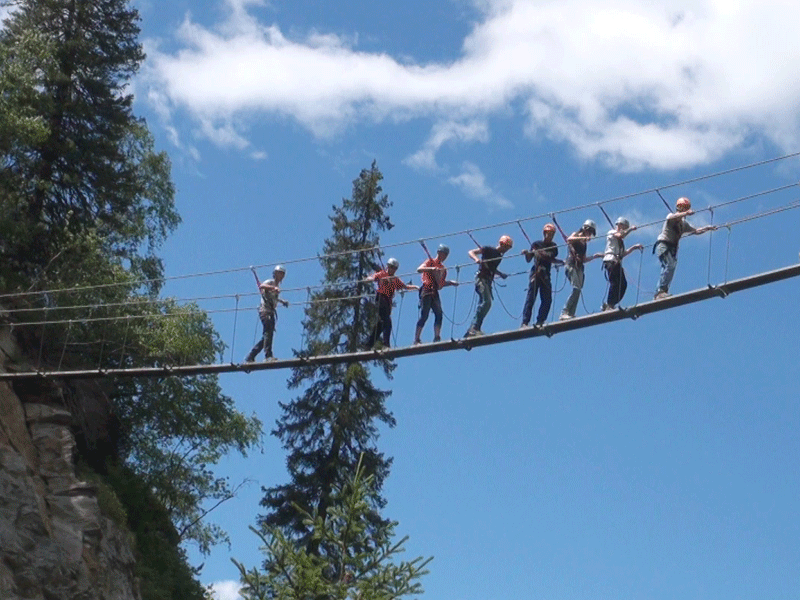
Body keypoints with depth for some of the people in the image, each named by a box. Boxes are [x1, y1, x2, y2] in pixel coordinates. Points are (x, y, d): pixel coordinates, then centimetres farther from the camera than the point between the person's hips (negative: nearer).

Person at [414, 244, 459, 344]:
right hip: (427, 291, -7)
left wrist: (451, 282, 10)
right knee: (424, 316, -12)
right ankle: (416, 339, -10)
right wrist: (431, 268, -23)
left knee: (439, 314, -8)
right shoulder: (430, 262, 5)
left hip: (435, 293, 7)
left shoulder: (443, 268, 23)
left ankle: (437, 337, -13)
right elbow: (419, 269, -11)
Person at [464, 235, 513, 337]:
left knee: (482, 305, 3)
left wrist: (501, 274, 25)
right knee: (487, 302, -23)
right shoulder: (488, 250, -1)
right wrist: (476, 259, -23)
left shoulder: (499, 256, 21)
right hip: (481, 278, -9)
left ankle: (472, 330, 2)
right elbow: (471, 252, -4)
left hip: (488, 281, 9)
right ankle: (474, 328, -28)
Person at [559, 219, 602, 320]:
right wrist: (583, 238, -25)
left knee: (577, 291, -5)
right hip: (572, 264, -8)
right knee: (576, 289, -21)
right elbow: (568, 239, -19)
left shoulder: (584, 243, 25)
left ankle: (571, 314, -10)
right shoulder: (576, 235, 6)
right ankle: (564, 313, -24)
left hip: (579, 267, 8)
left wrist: (595, 256, 26)